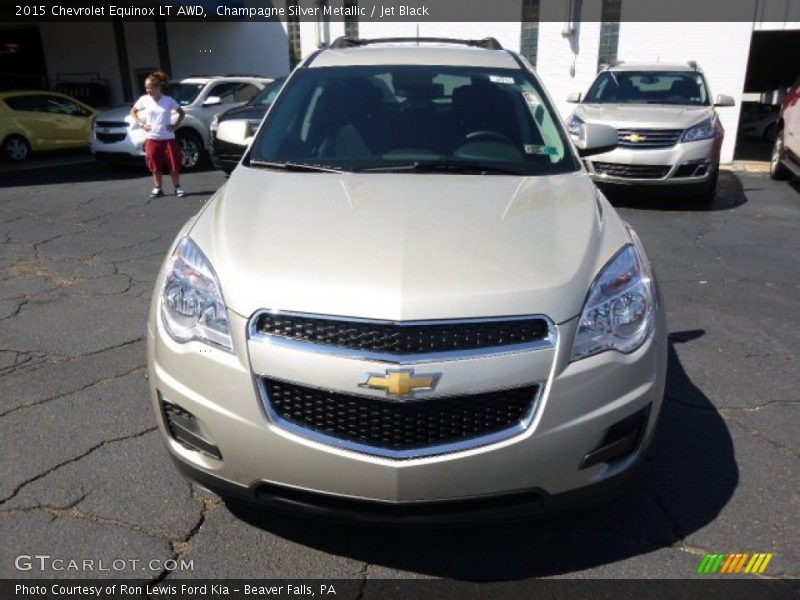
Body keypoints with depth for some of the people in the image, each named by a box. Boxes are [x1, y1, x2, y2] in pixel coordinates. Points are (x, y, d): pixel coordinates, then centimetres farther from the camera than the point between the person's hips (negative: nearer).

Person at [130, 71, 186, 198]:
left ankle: (177, 188, 13)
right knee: (156, 166, 5)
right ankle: (157, 188, 17)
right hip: (152, 139, 1)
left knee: (174, 165, 0)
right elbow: (133, 112, 16)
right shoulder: (144, 99, 1)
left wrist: (176, 125, -2)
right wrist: (142, 123, 3)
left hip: (168, 138, -1)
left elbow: (182, 113, 11)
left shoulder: (169, 100, -3)